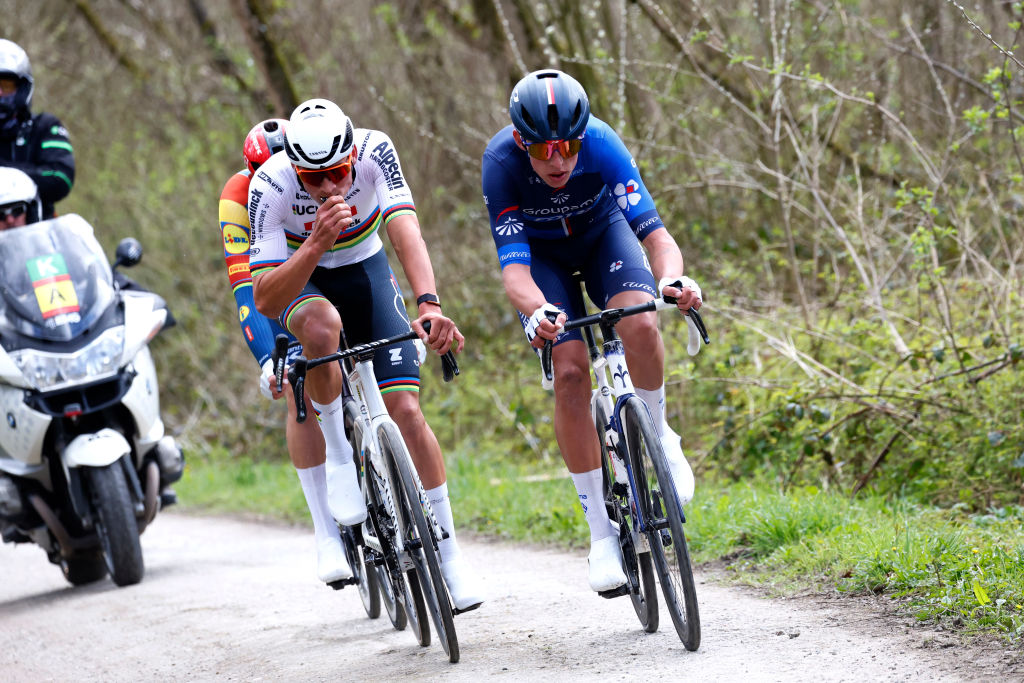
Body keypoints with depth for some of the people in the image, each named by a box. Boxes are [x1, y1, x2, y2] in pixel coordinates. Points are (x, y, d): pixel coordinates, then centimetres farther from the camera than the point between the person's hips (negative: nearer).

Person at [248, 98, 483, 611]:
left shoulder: (375, 151, -29)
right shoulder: (270, 186, -31)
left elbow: (405, 230, -42)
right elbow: (264, 300, -34)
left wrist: (428, 304, -59)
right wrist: (317, 243, -49)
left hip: (365, 269, 2)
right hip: (299, 278, -1)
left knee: (405, 406, -11)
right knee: (322, 328, -39)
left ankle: (448, 553, 0)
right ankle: (337, 454, -15)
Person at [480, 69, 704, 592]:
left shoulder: (601, 144, -33)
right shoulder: (501, 162, -33)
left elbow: (654, 231, -37)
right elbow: (513, 266, -38)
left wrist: (672, 278, -59)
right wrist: (536, 312, -60)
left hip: (601, 230, 0)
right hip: (540, 251, 0)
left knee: (639, 325, -30)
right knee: (569, 372, -19)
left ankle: (656, 436, -1)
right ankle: (602, 528, -9)